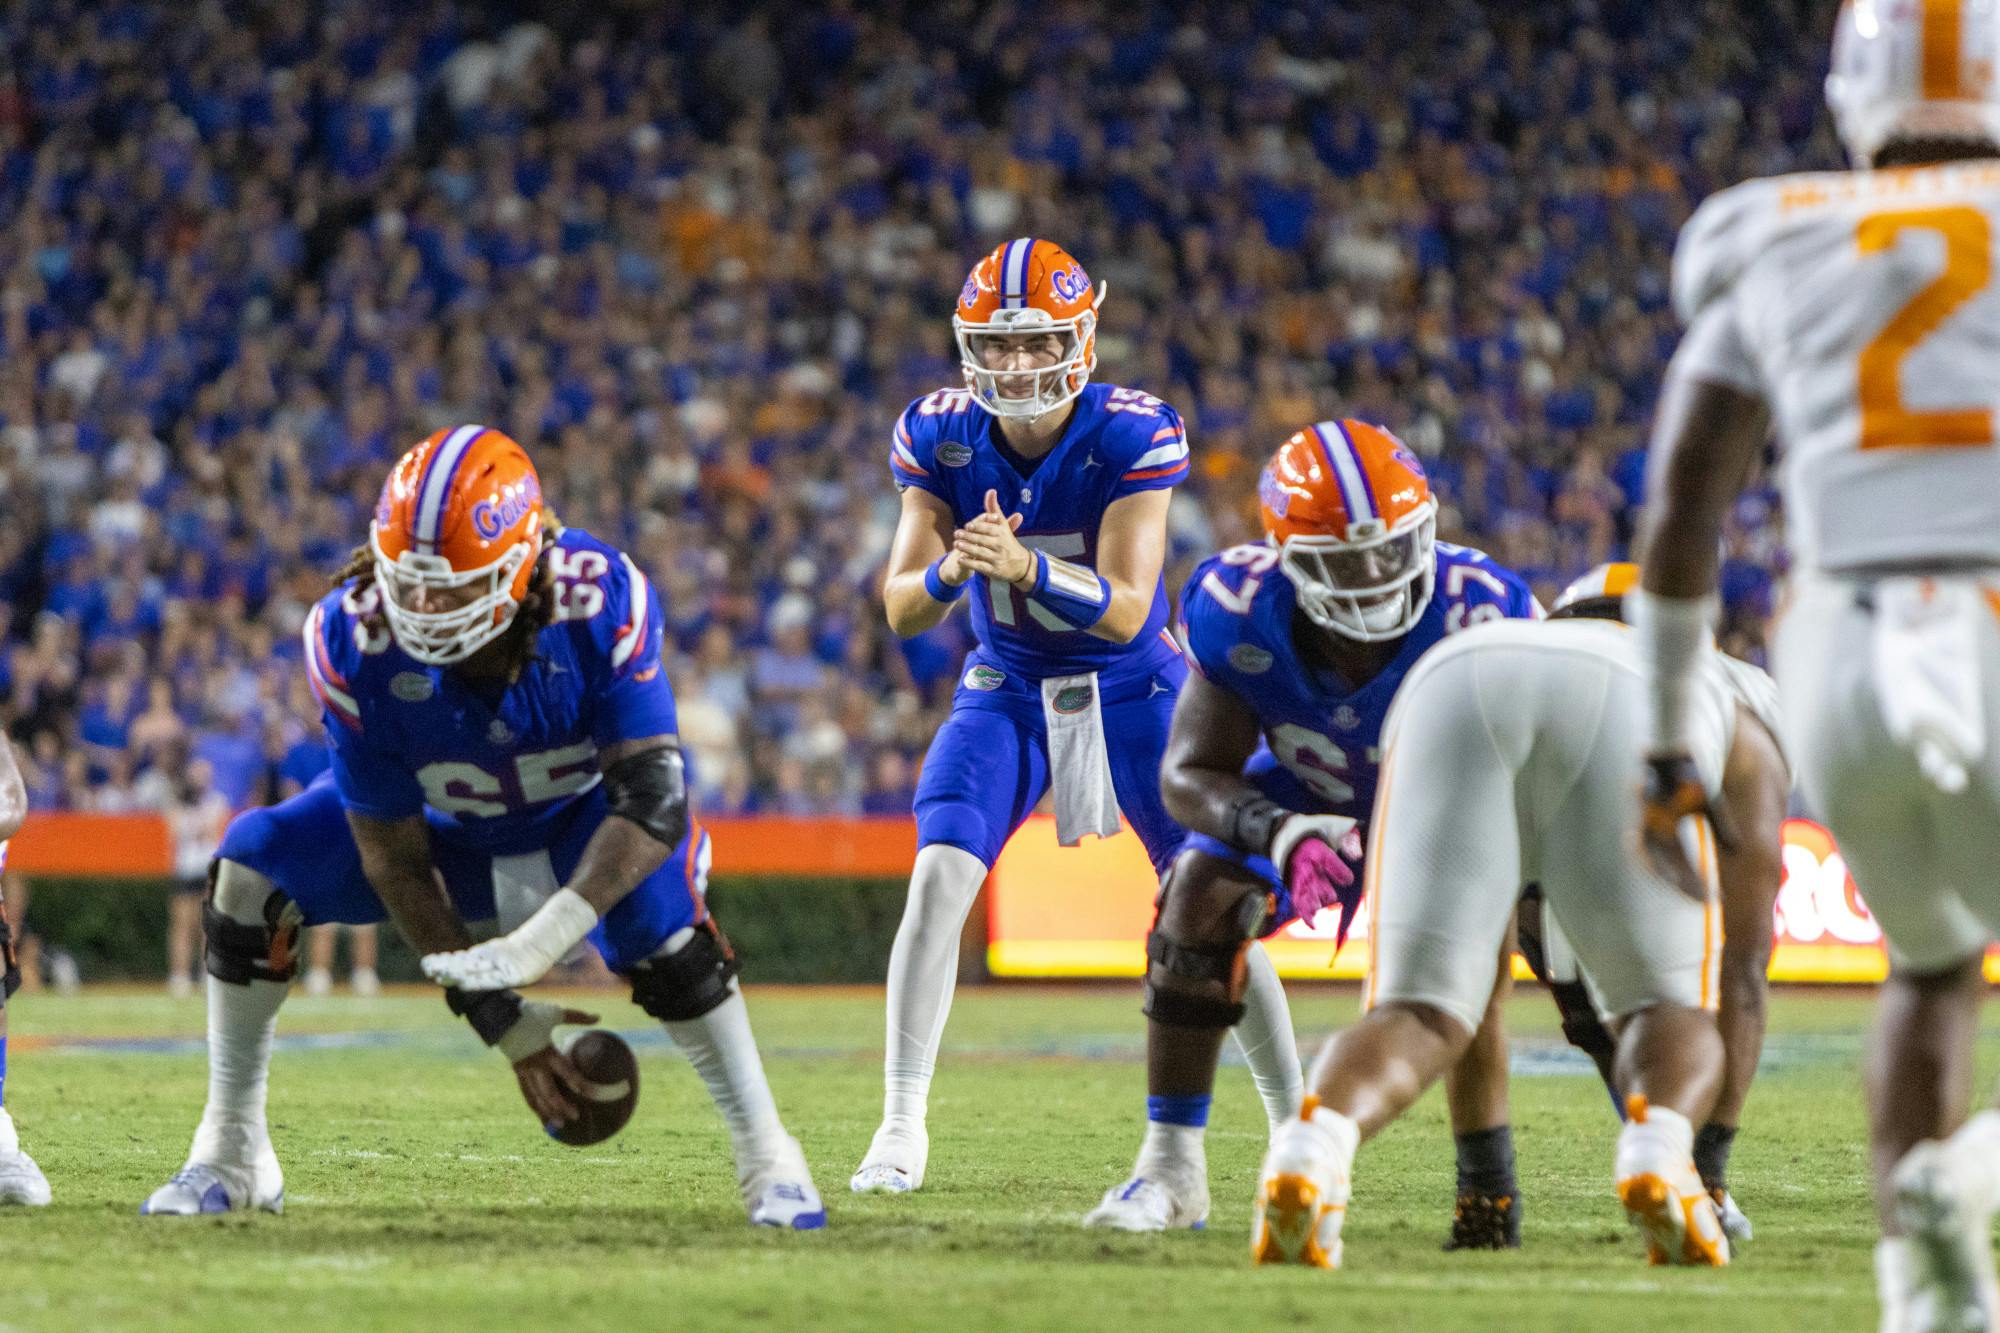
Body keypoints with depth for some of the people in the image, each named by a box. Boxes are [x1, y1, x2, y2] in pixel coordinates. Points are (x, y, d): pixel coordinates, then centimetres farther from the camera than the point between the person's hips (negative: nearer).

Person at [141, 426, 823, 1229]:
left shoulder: (600, 603, -35)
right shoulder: (357, 641, -31)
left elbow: (654, 797, -37)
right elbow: (394, 859, -23)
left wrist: (547, 936, -50)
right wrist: (499, 1017, -26)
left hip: (577, 819, -2)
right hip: (445, 830, 2)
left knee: (657, 903, -33)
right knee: (254, 865, -19)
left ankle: (765, 1156, -16)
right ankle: (232, 1153, -6)